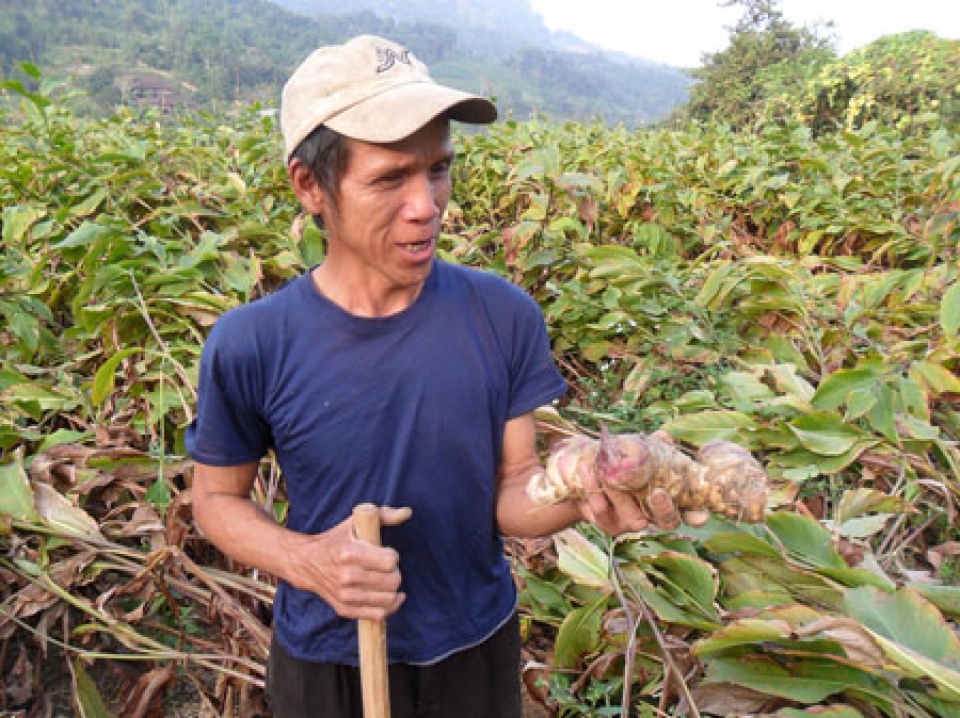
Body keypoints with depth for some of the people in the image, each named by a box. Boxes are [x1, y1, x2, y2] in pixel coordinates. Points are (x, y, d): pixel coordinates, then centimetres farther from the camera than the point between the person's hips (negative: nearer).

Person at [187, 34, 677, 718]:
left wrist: (579, 497, -31)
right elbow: (218, 497, -4)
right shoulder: (250, 346, -19)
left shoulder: (505, 316, -15)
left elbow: (512, 492, -9)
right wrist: (304, 559, -23)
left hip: (478, 651, 2)